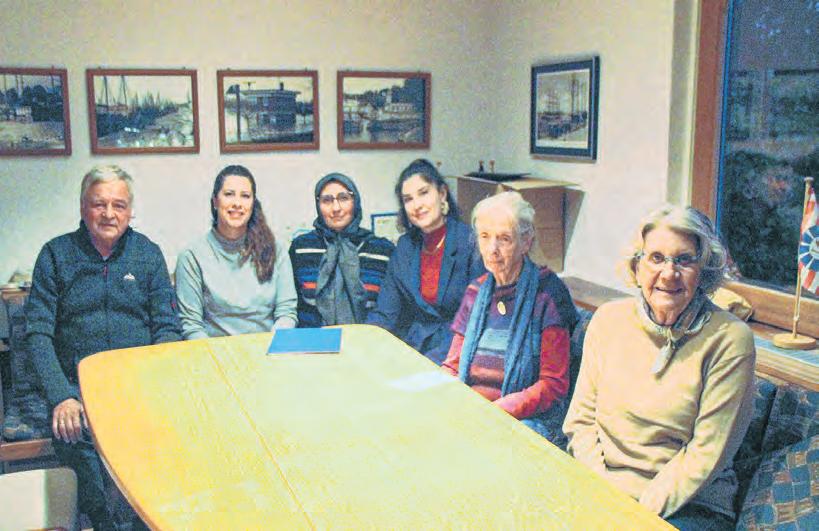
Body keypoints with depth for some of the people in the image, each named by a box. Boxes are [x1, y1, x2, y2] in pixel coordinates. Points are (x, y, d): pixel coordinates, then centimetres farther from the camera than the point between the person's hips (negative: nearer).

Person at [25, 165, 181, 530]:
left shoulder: (148, 254, 10)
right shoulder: (56, 255, 6)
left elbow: (167, 328, 6)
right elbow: (37, 333, 0)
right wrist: (61, 397, -15)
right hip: (77, 384, 0)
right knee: (72, 435, -31)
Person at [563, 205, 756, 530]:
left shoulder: (730, 340, -8)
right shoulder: (608, 320, 4)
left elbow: (707, 454, -9)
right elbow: (581, 419, 5)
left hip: (688, 505, -2)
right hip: (600, 491, 3)